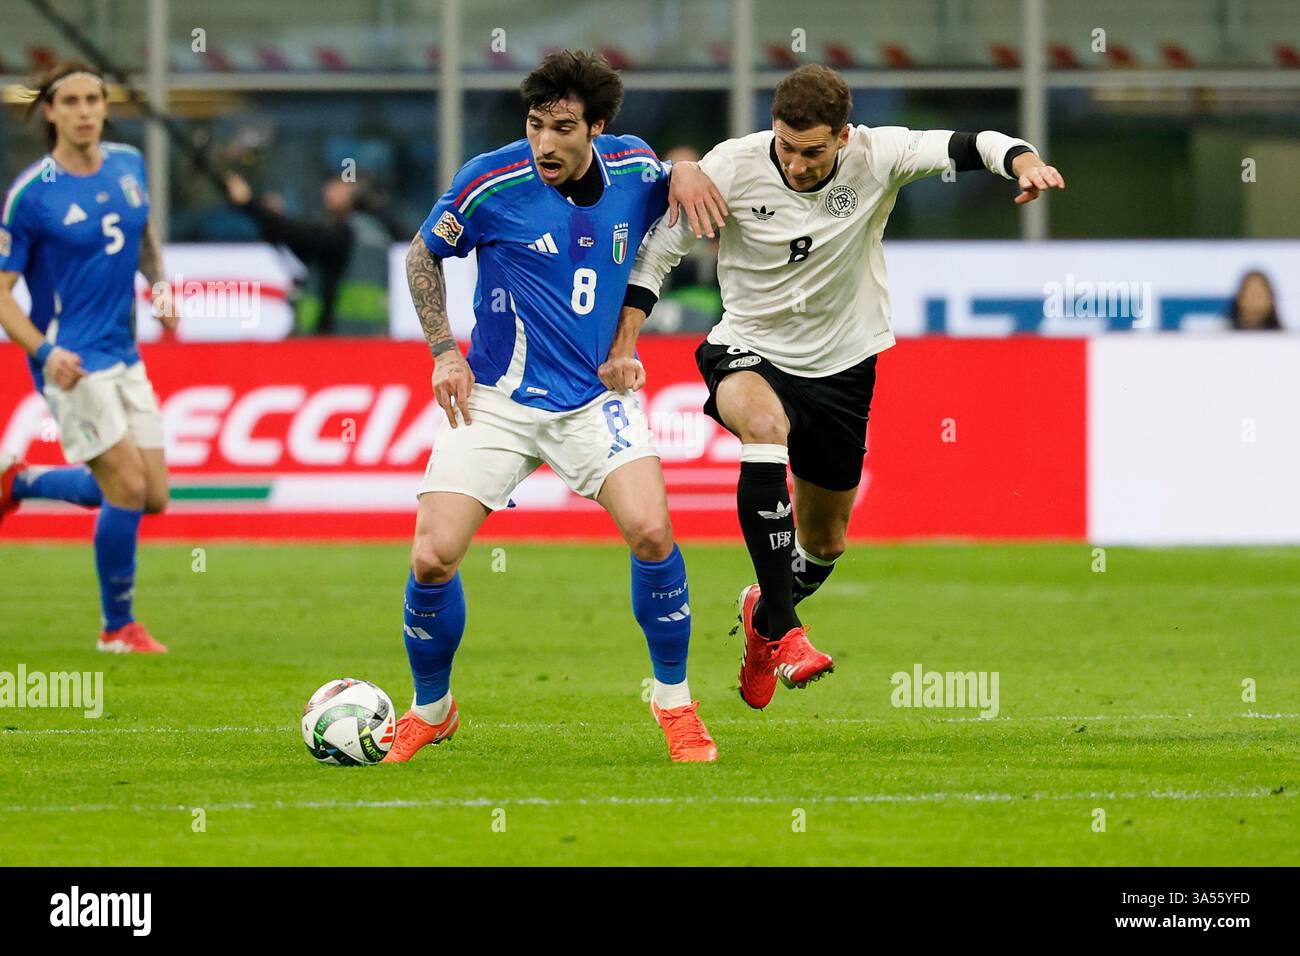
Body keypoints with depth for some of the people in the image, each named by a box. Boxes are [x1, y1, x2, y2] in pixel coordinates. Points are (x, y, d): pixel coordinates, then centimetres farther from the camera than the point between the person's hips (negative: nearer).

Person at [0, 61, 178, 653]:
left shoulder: (129, 165, 4)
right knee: (128, 487, -12)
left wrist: (159, 283, 5)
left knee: (153, 497, 7)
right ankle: (118, 626, 7)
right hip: (71, 362, -7)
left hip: (124, 357, 7)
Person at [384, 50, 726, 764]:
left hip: (595, 395, 1)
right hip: (495, 401, -1)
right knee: (432, 558, -12)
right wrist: (443, 351, -3)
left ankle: (674, 701, 0)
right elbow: (424, 254, 5)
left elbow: (683, 187, 21)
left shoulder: (634, 169, -5)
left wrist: (689, 173, -4)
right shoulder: (491, 182, -14)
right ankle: (430, 711, 15)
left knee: (651, 530, -21)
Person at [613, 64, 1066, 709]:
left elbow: (972, 146, -25)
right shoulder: (732, 166, -18)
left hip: (841, 365, 3)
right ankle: (782, 632, -37)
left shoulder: (876, 157, -17)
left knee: (824, 545, 13)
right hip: (750, 349, -2)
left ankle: (764, 609, 51)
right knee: (765, 422, -39)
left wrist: (1025, 164, -47)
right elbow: (656, 250, -10)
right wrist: (622, 348, -18)